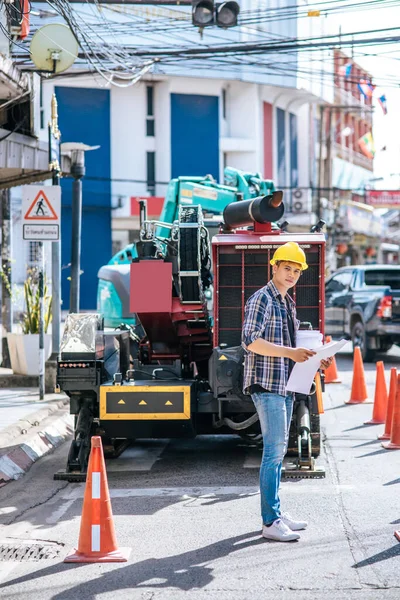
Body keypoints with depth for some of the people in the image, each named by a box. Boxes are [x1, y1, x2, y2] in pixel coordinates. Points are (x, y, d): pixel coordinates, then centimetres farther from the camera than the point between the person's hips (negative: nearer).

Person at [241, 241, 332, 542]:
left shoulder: (288, 303, 18)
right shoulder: (261, 300, -10)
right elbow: (251, 341, -21)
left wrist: (313, 359, 9)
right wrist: (290, 352, -25)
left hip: (285, 386, 9)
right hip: (266, 384, -9)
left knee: (278, 450, 13)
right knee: (274, 449, -12)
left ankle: (276, 512, 21)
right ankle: (271, 522, -11)